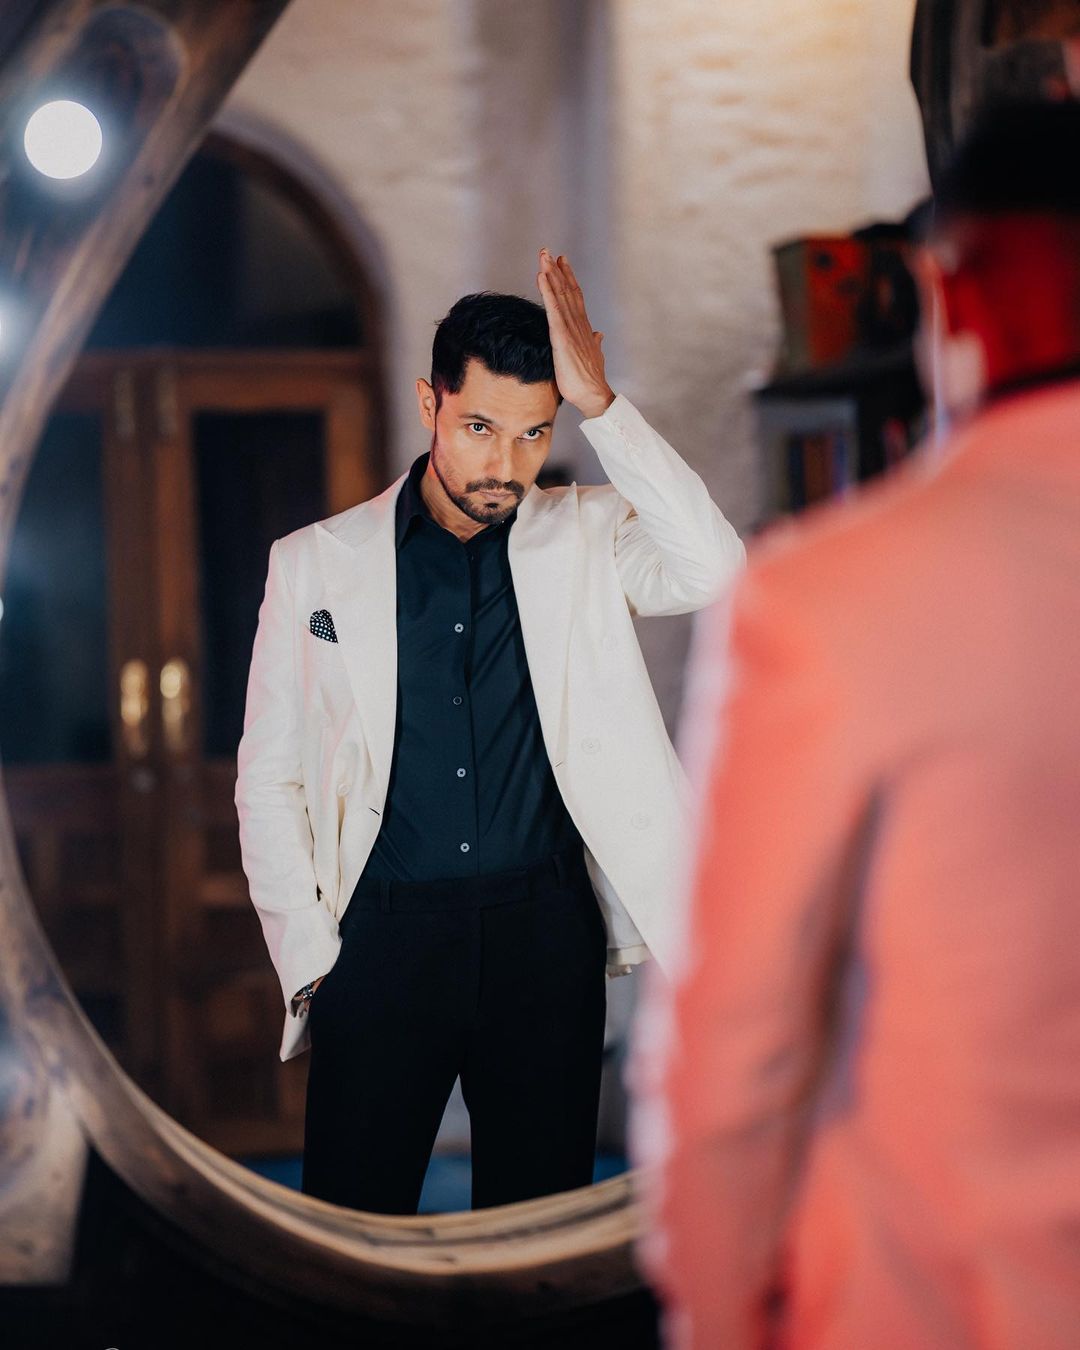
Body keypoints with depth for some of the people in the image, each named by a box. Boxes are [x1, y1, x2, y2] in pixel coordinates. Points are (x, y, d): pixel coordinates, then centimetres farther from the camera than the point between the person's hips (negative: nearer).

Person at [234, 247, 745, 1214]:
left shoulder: (584, 537, 4)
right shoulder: (315, 563, 5)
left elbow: (712, 571, -16)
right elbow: (268, 779, 7)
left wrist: (600, 403, -16)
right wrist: (310, 956, -2)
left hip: (547, 929, 1)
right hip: (385, 931, 0)